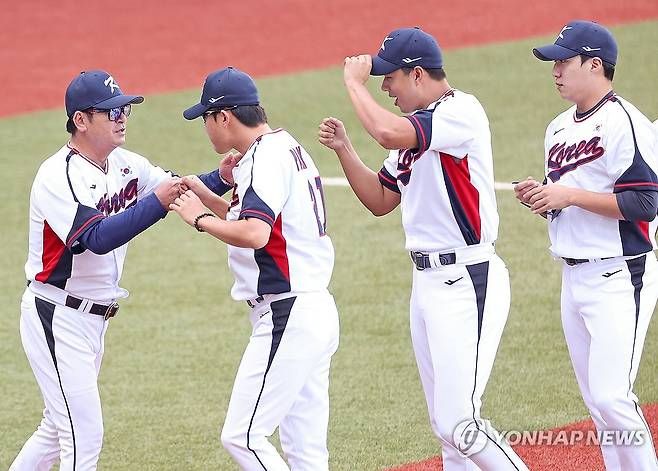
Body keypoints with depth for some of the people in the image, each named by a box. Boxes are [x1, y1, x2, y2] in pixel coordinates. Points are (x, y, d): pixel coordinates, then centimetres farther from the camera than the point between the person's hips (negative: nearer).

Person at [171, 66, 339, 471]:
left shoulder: (265, 159, -14)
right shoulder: (290, 149, 17)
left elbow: (254, 234, -29)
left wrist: (199, 218, -15)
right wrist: (209, 198, 19)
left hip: (287, 316, -10)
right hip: (317, 312, 10)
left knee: (242, 437, -9)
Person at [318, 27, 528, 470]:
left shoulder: (462, 112, -14)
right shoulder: (417, 126, 16)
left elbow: (388, 132, -29)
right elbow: (380, 200, 22)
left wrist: (355, 82, -13)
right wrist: (343, 148, 9)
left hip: (467, 283, -10)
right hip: (428, 280, 10)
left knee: (458, 423, -14)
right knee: (446, 424, 11)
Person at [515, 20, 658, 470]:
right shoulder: (559, 128, 15)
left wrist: (570, 196, -19)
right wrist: (541, 197, 1)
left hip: (620, 277, -9)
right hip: (574, 277, 9)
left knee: (611, 397, -14)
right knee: (597, 401, 10)